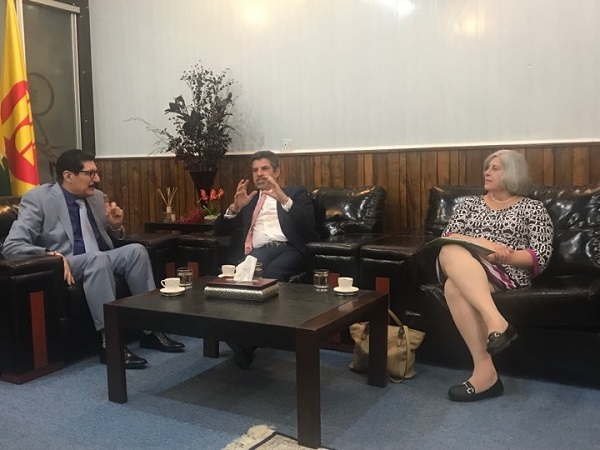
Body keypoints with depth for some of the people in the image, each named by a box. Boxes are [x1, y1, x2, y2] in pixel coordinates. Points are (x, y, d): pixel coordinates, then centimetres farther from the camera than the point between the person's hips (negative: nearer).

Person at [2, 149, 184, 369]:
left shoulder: (97, 197, 11)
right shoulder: (37, 199, -8)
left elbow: (108, 242, 22)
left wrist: (115, 226, -2)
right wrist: (51, 254, -32)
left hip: (97, 262, 6)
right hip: (60, 269, -6)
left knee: (136, 250, -20)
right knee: (98, 258, -36)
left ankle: (150, 329, -16)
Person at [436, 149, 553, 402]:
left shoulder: (533, 209, 13)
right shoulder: (470, 203, 23)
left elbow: (541, 257, 2)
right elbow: (448, 237, 7)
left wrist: (501, 255, -16)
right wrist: (484, 243, -11)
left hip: (507, 275, -4)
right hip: (462, 269, 4)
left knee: (455, 287, -38)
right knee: (450, 252, -35)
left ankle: (484, 370, -39)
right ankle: (496, 321, -44)